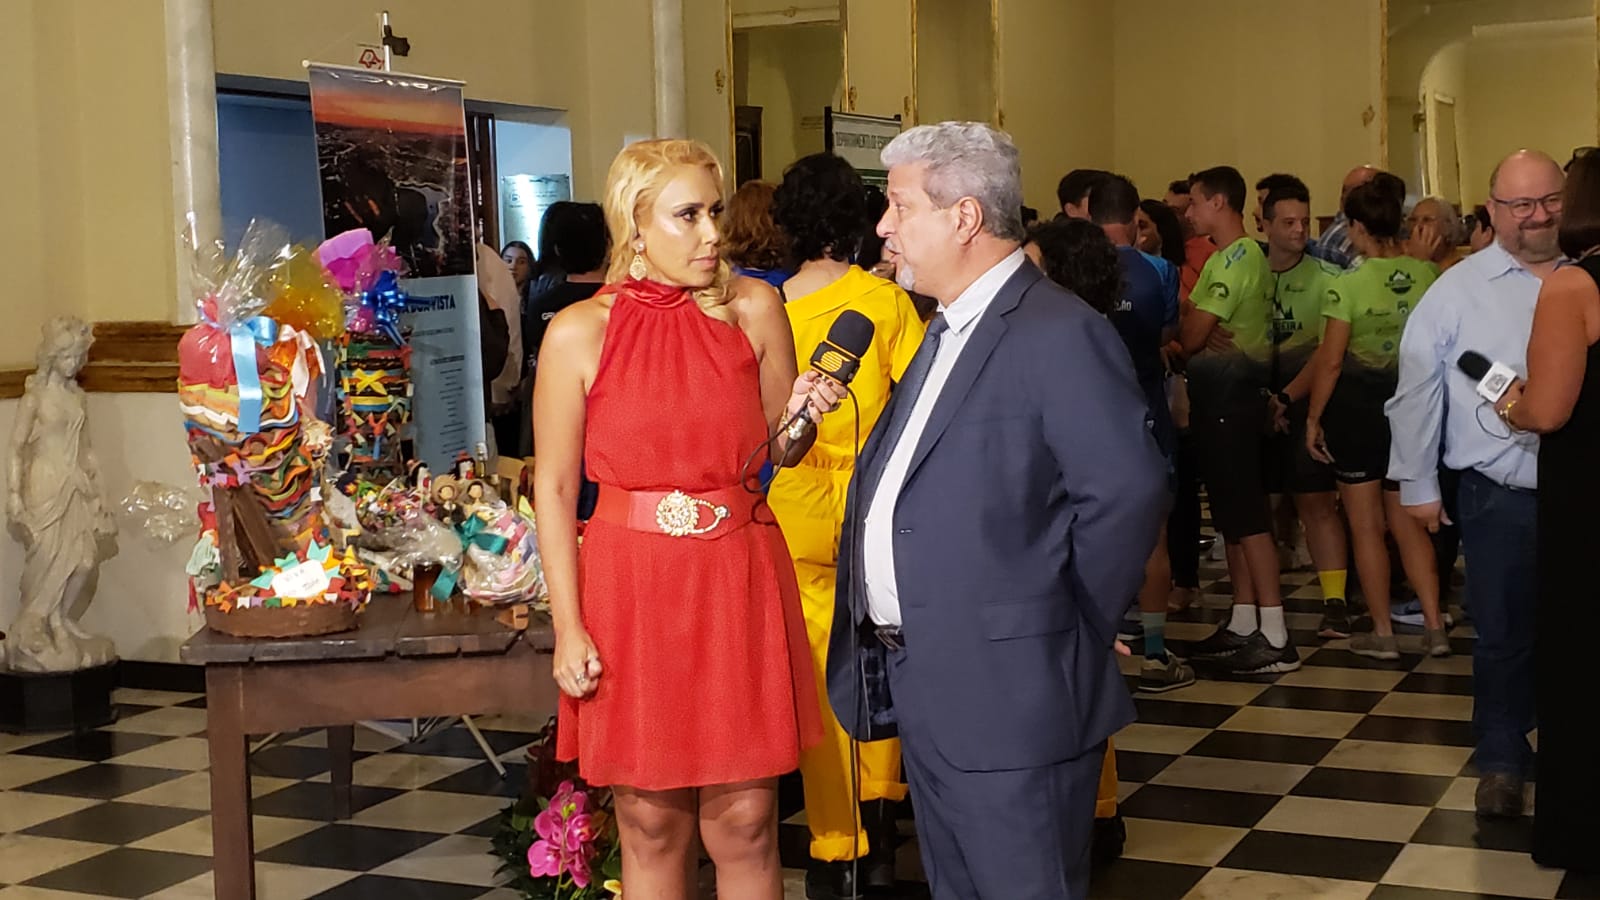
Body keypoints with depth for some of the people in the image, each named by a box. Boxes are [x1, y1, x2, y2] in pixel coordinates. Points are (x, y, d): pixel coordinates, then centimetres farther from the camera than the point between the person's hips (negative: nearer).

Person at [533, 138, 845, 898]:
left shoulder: (753, 308, 1)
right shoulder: (579, 333, -4)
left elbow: (779, 452, 11)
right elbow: (555, 487, -2)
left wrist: (803, 415, -12)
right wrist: (568, 626, -7)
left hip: (740, 581, 1)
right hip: (631, 585, -1)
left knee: (744, 823, 5)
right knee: (650, 824, 8)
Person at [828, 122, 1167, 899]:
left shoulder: (1060, 334, -16)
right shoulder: (948, 329, 15)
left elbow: (1127, 490, -21)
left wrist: (1065, 626, -13)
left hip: (1008, 695, -9)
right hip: (922, 687, 9)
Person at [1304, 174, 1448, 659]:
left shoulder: (1349, 285, -15)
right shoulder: (1429, 276, -3)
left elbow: (1330, 360, -13)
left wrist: (1314, 417, -3)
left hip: (1356, 406, -4)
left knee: (1366, 526, 7)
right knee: (1408, 523, 15)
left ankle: (1382, 633, 13)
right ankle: (1434, 627, 12)